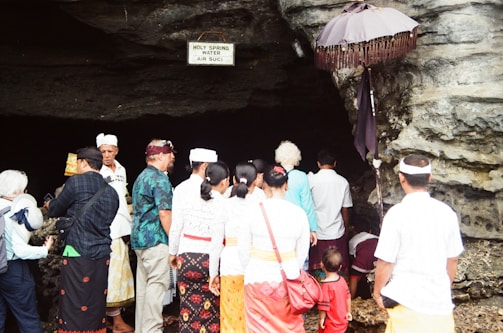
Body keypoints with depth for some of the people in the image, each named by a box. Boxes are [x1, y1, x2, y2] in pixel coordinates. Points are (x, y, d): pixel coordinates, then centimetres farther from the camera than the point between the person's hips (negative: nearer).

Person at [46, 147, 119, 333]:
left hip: (77, 253, -6)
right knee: (96, 304, 11)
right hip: (102, 255, 6)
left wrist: (49, 206, 29)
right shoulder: (112, 192, 11)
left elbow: (55, 210, 6)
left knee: (74, 306, 0)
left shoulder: (76, 182, -5)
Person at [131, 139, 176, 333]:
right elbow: (164, 214, -19)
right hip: (156, 240, -10)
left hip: (139, 239, 10)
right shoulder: (160, 179, -13)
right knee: (157, 286, -5)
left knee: (143, 286, 13)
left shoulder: (141, 177, 17)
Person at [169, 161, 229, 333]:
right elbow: (217, 241, -14)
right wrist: (214, 273, -11)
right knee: (210, 311, 10)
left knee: (188, 308, 13)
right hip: (208, 261, -4)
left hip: (186, 259, 4)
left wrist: (173, 253, 22)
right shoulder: (222, 205, -10)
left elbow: (175, 228, 7)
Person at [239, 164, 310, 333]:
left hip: (258, 277, -1)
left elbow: (243, 248, -1)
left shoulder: (253, 210, -9)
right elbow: (302, 251, 2)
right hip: (288, 277, 1)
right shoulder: (298, 212, -6)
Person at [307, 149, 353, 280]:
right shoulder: (343, 182, -2)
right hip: (337, 233, 1)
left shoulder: (311, 179, -8)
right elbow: (345, 210, 3)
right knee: (338, 270, 10)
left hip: (317, 233, -1)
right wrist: (346, 230, 14)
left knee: (317, 271, 8)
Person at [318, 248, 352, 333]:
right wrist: (348, 312, 18)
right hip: (342, 321, 7)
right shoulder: (342, 280, -4)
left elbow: (324, 305, -23)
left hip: (331, 325, -7)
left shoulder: (325, 285, -26)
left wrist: (321, 318, -9)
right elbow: (348, 297, 6)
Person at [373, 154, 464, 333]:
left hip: (408, 302, -4)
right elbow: (452, 260, 8)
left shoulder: (397, 213, -14)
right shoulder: (447, 212, -1)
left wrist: (377, 291, 5)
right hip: (441, 302, 4)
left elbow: (386, 261, -12)